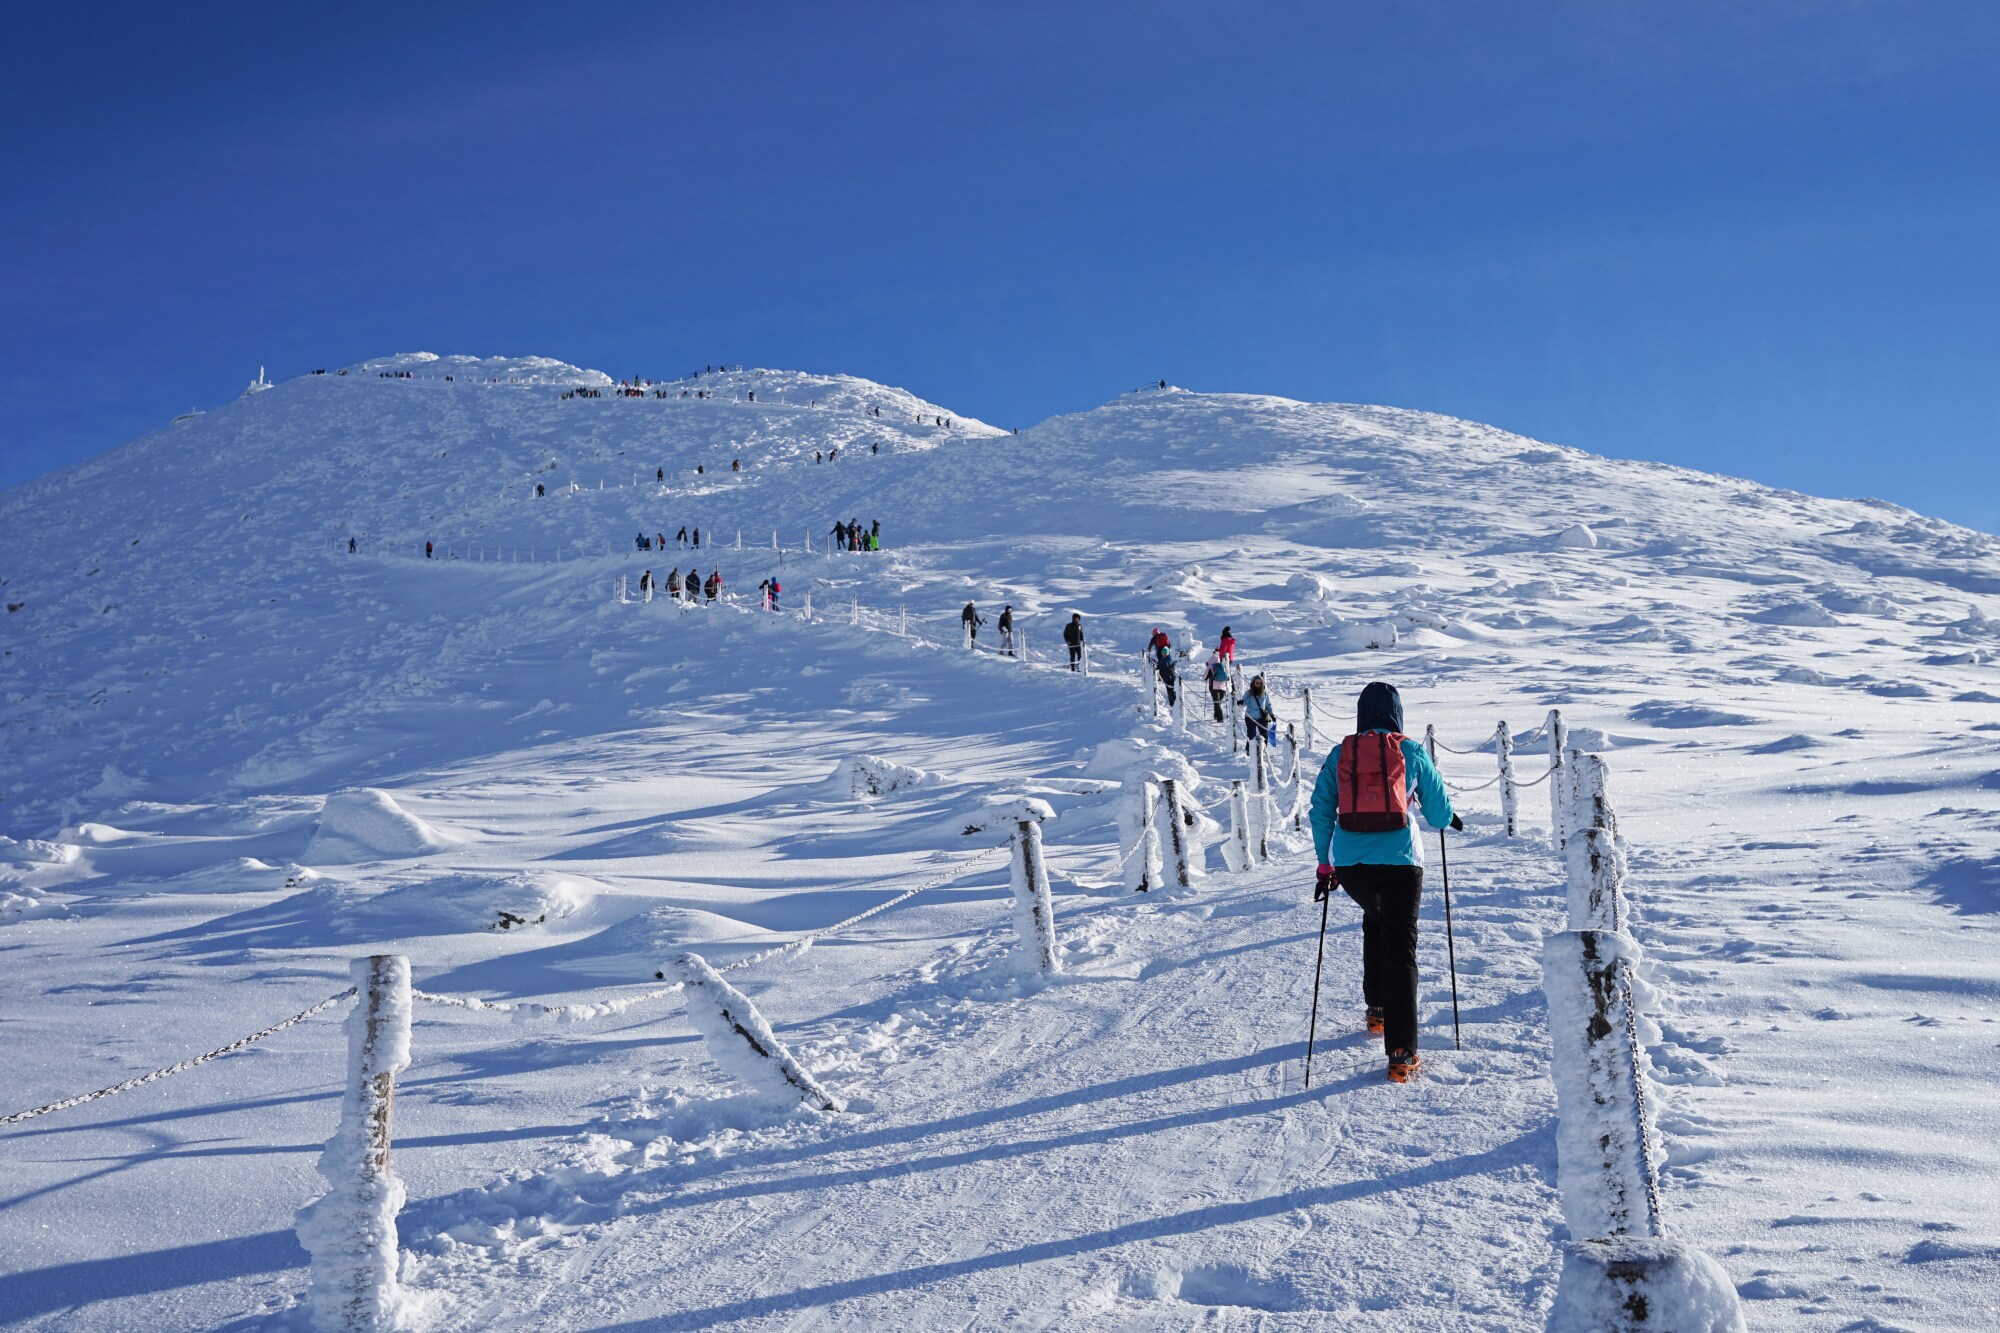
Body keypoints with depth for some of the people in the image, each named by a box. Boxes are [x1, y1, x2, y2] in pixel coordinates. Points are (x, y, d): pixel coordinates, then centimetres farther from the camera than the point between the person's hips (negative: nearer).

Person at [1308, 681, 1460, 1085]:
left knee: (1374, 919, 31)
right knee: (1400, 948, 2)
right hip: (1399, 862, -3)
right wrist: (1450, 820, 28)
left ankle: (1376, 1009, 35)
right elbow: (1439, 814, 5)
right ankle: (1401, 1054, -4)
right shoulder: (1412, 753, 1)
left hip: (1349, 865, 3)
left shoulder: (1339, 755, 6)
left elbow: (1320, 812, 5)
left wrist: (1324, 864, 13)